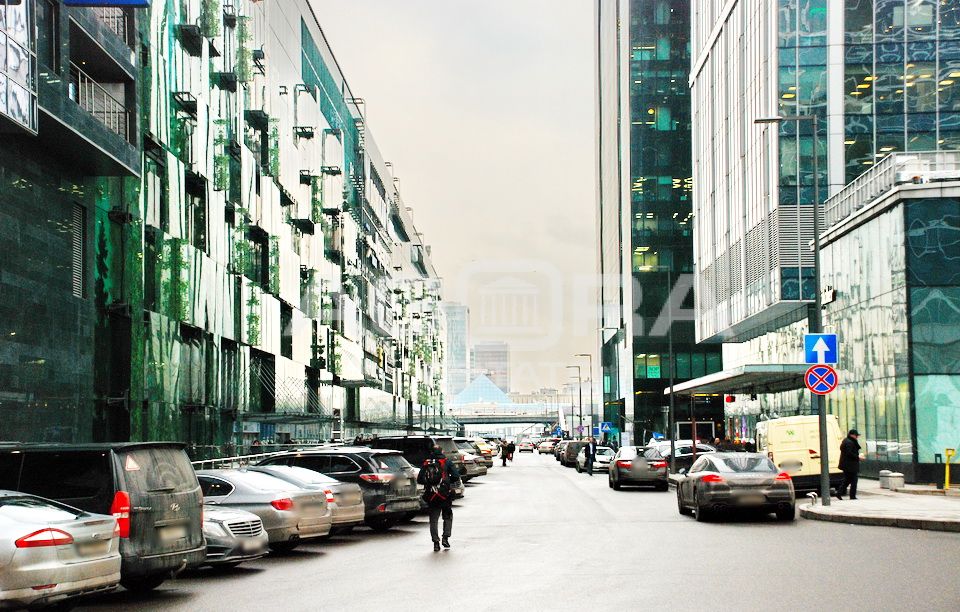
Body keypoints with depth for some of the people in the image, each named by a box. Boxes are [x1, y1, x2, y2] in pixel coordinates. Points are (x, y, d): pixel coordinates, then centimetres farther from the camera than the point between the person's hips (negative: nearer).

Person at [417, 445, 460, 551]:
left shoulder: (426, 464, 7)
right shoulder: (447, 463, 1)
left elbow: (419, 480, 5)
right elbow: (456, 476, -6)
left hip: (431, 497, 1)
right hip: (445, 495, -1)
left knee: (433, 520, 7)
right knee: (448, 517, 17)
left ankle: (436, 542, -2)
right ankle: (445, 538, 5)